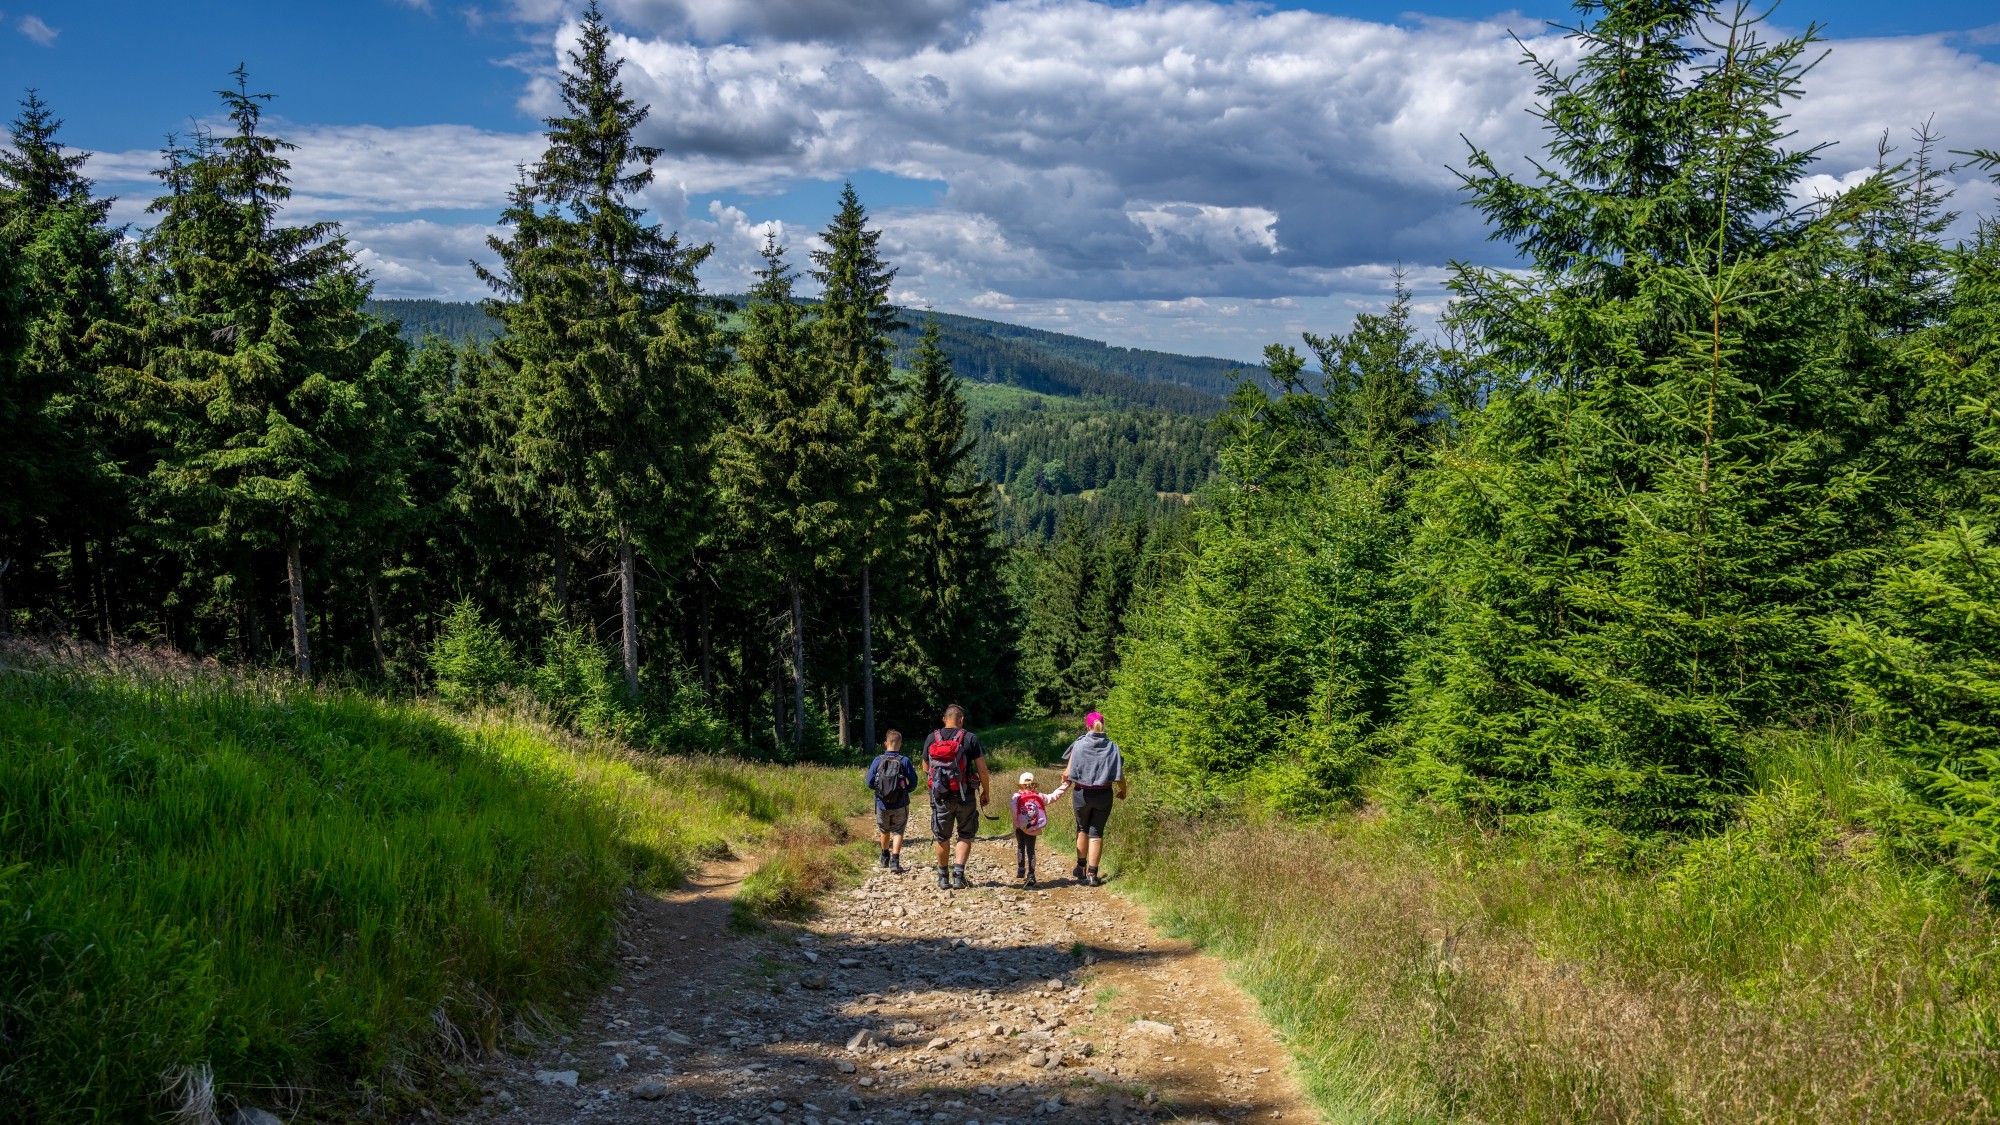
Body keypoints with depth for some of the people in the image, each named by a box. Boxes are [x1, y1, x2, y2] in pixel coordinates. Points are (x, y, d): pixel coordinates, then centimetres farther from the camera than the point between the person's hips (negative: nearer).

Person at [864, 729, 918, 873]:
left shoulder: (878, 760, -8)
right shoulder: (904, 761, -11)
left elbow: (870, 783, -5)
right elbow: (913, 783, -7)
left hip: (882, 804, 2)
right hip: (900, 805, -2)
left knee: (884, 830, 22)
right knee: (897, 832, 8)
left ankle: (885, 857, 39)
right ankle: (895, 860, -9)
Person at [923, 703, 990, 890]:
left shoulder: (931, 739, 1)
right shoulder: (970, 738, -7)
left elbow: (925, 768, 11)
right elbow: (982, 769, -6)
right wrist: (986, 792, 6)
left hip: (940, 796, 2)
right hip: (964, 796, -2)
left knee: (942, 837, 14)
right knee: (966, 835, 11)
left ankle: (943, 878, 22)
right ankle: (958, 874, -3)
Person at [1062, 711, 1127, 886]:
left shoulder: (1079, 745, -10)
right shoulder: (1112, 747, -7)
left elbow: (1068, 773, -11)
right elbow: (1119, 776, -7)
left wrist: (1065, 780, 12)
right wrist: (1122, 791, 12)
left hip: (1082, 793, 0)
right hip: (1104, 795, 0)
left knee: (1082, 829, 19)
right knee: (1096, 832, 8)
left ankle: (1081, 868, 31)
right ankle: (1092, 874, 5)